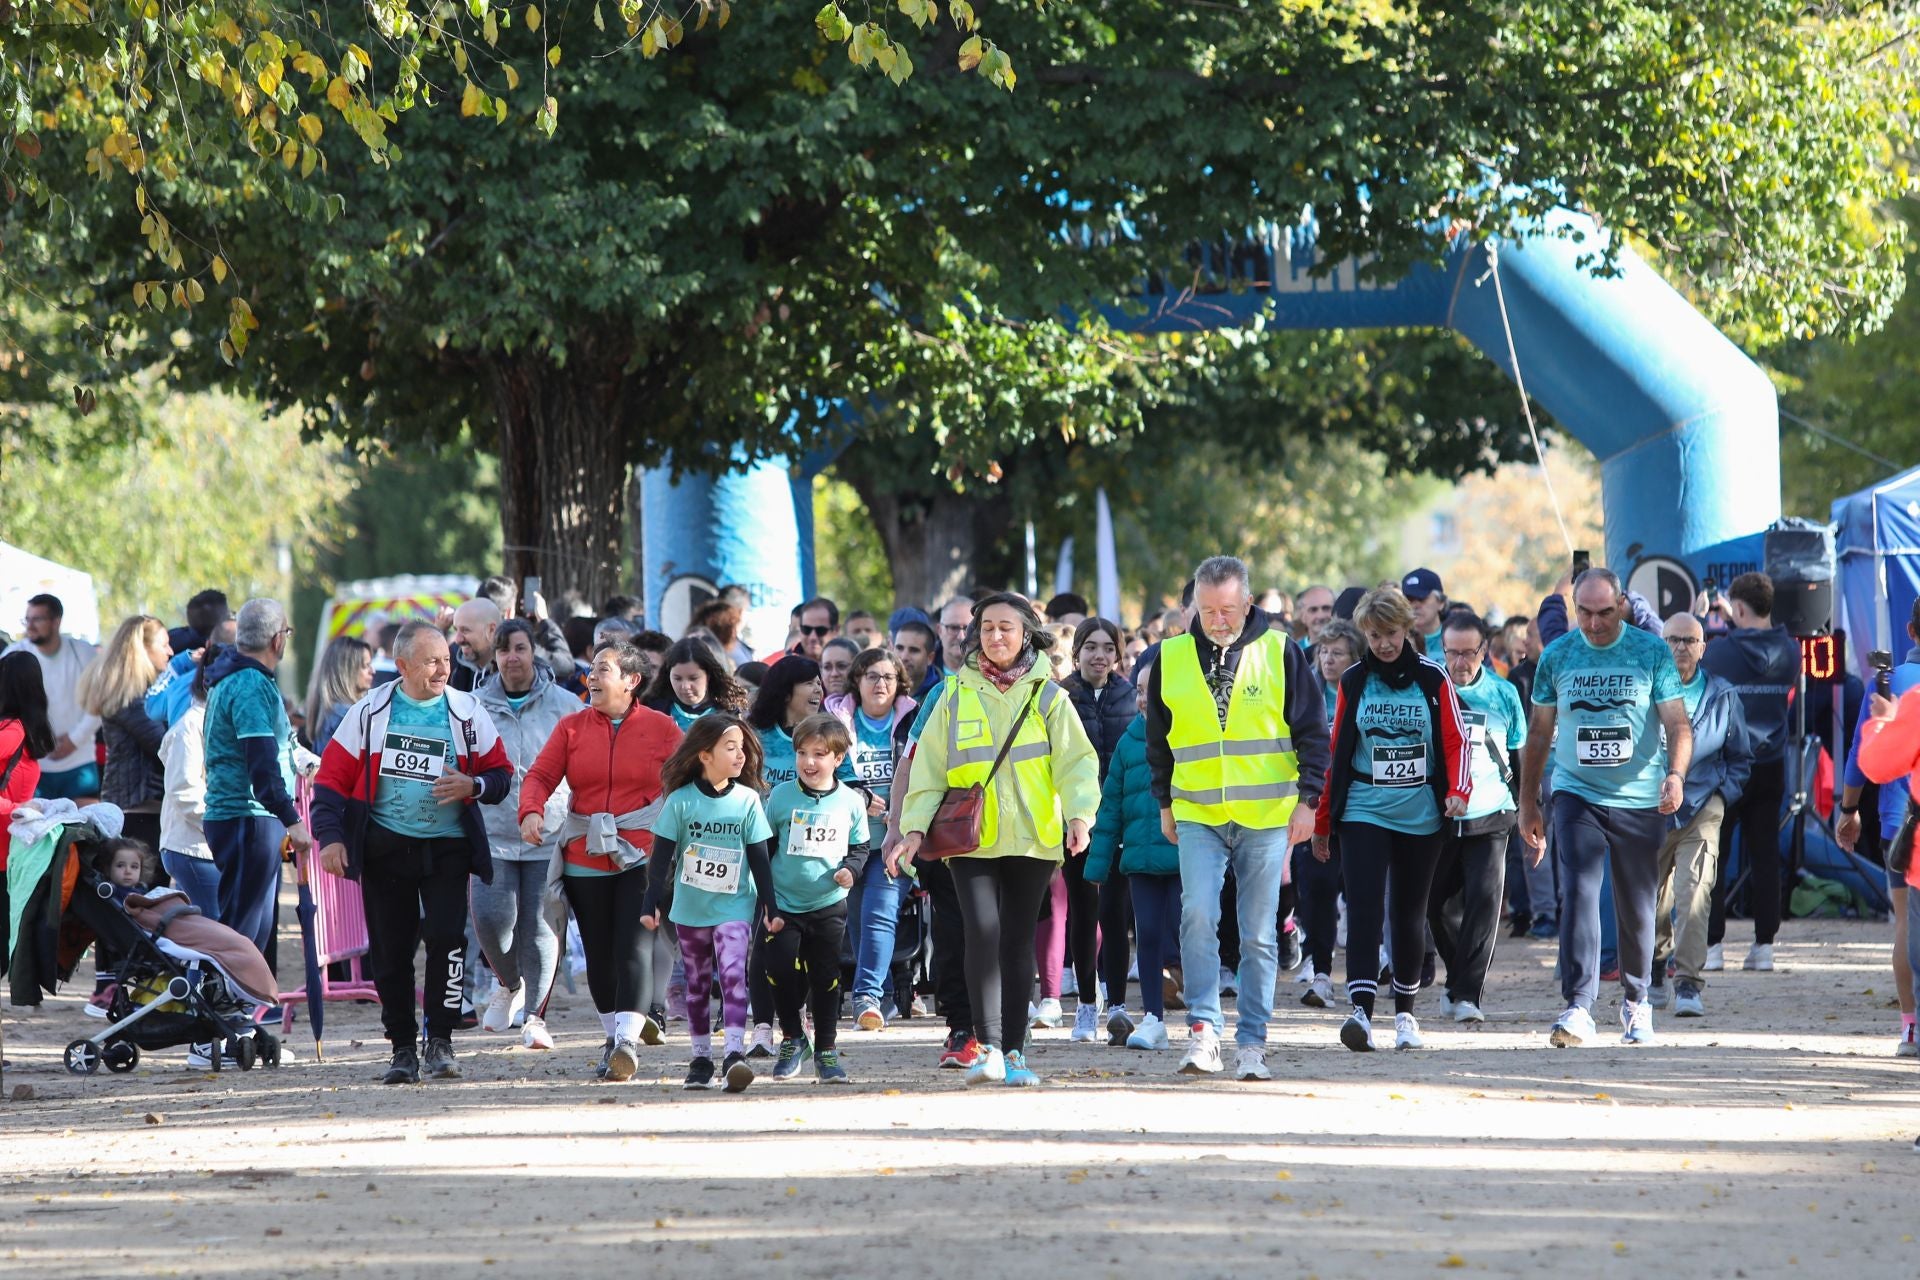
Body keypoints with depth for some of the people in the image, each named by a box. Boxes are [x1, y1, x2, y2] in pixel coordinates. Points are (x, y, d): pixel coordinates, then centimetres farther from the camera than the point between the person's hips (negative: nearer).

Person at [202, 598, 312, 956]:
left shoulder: (232, 680, 17)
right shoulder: (252, 685, -15)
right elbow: (262, 763, -23)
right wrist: (292, 819, -24)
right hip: (248, 819, -10)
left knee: (258, 926, 14)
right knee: (242, 930, -10)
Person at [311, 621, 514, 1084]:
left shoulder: (467, 712, 2)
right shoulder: (371, 711, 0)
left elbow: (501, 773, 7)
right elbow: (333, 776, 3)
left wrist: (472, 786, -14)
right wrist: (330, 836, -6)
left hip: (447, 849, 0)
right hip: (384, 849, 1)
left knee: (446, 937, -15)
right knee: (390, 950, 2)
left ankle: (440, 1042, -7)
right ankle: (402, 1049, 13)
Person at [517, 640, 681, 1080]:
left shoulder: (660, 728, 2)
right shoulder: (571, 728, 8)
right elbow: (541, 775, -1)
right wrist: (531, 810, -21)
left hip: (642, 857, -3)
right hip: (585, 858, 3)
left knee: (635, 945, -15)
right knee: (599, 953, 9)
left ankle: (628, 1039, -22)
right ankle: (613, 1035, 23)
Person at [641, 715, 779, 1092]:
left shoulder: (747, 801, -2)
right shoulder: (680, 802, -5)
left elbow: (760, 859, 2)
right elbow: (661, 858, -1)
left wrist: (770, 908, 1)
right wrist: (652, 903, -6)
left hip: (734, 908, -1)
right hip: (690, 909, 1)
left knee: (732, 974, -18)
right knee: (697, 983, 10)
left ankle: (734, 1054, -26)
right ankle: (701, 1059, 19)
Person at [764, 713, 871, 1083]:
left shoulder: (851, 801, 0)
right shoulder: (781, 796, -2)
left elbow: (860, 846, 11)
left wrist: (850, 869, -11)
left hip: (829, 904, 1)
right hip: (783, 903, -1)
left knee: (826, 977, 5)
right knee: (781, 971, -9)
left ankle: (826, 1049, 17)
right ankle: (792, 1039, 11)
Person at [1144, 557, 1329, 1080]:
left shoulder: (1279, 653, 1)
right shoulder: (1172, 658, 6)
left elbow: (1313, 732, 4)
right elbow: (1158, 738, 17)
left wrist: (1307, 800, -3)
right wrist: (1165, 803, 16)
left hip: (1266, 817, -1)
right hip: (1197, 816, 1)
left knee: (1259, 935, 2)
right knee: (1198, 915, -18)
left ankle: (1252, 1042, 8)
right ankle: (1203, 1027, -13)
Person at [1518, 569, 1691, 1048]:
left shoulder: (1652, 653, -2)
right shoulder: (1557, 656, 3)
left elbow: (1678, 723, -5)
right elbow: (1539, 734, 11)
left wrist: (1676, 773, -24)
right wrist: (1528, 806, 12)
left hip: (1641, 799, 0)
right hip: (1576, 794, 0)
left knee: (1637, 907, 8)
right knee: (1578, 892, -16)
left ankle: (1636, 1001, 27)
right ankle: (1578, 1008, -21)